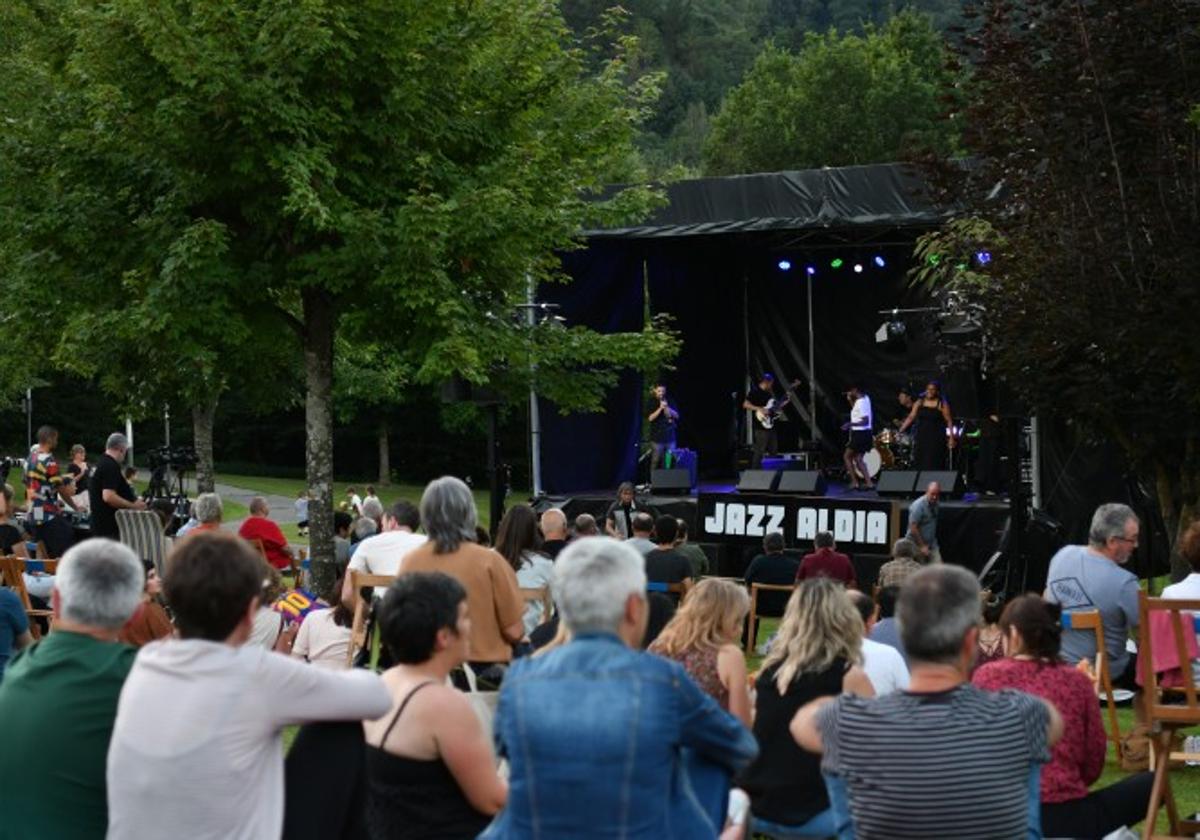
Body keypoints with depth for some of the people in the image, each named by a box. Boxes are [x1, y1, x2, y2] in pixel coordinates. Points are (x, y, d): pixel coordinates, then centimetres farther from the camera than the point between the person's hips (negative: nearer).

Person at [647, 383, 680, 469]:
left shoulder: (669, 401, 9)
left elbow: (676, 416, 7)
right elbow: (650, 418, -10)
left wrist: (667, 408, -9)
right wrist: (660, 408, -18)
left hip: (670, 435, 3)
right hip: (657, 437, -3)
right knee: (656, 460, -4)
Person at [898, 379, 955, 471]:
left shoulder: (942, 404, -1)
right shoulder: (919, 403, 9)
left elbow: (949, 421, -5)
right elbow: (911, 417, 7)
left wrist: (951, 438, -14)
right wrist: (900, 431, -1)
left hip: (937, 439, -4)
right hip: (921, 438, 4)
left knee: (934, 466, -9)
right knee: (919, 464, -1)